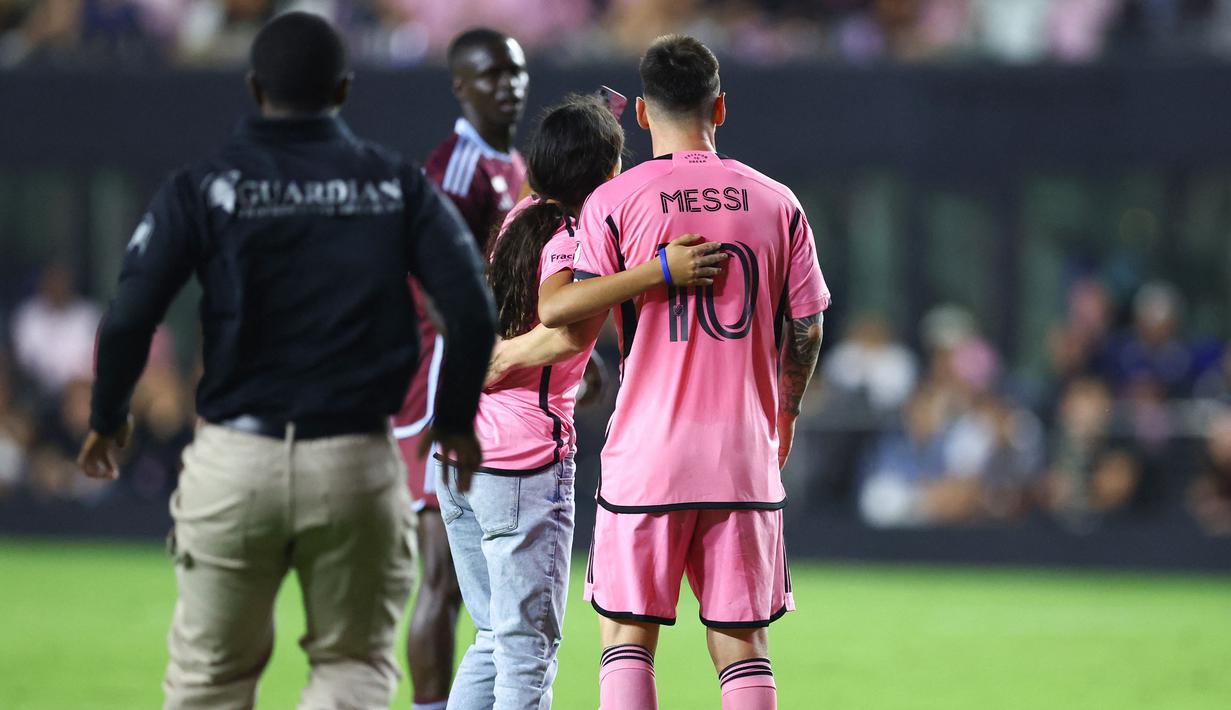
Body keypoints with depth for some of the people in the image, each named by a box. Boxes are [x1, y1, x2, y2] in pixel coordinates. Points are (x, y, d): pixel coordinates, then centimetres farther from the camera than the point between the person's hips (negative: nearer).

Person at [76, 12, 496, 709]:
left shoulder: (203, 187, -1)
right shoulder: (398, 186, 3)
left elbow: (129, 319, -9)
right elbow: (474, 311, -4)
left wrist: (108, 418, 9)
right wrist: (455, 418, 13)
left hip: (234, 464, -1)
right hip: (357, 465, 1)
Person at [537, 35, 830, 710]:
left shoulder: (616, 201, -2)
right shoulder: (775, 202, 5)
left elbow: (556, 310, -13)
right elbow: (805, 331, 8)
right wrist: (785, 411, 24)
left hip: (647, 455, -2)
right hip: (745, 454, 2)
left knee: (628, 634, 5)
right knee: (742, 643, 5)